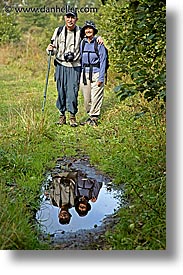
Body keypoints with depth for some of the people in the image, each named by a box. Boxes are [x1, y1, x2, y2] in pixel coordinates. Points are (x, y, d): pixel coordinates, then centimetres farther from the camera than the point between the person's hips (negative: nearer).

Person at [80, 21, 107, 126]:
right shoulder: (82, 43, 11)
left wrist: (101, 78, -12)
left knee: (95, 97, -5)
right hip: (85, 73, 5)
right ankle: (90, 115, 21)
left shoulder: (99, 43, -4)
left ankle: (94, 118, 6)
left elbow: (103, 61, -6)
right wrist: (80, 75, 11)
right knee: (86, 98, 6)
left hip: (96, 72, -5)